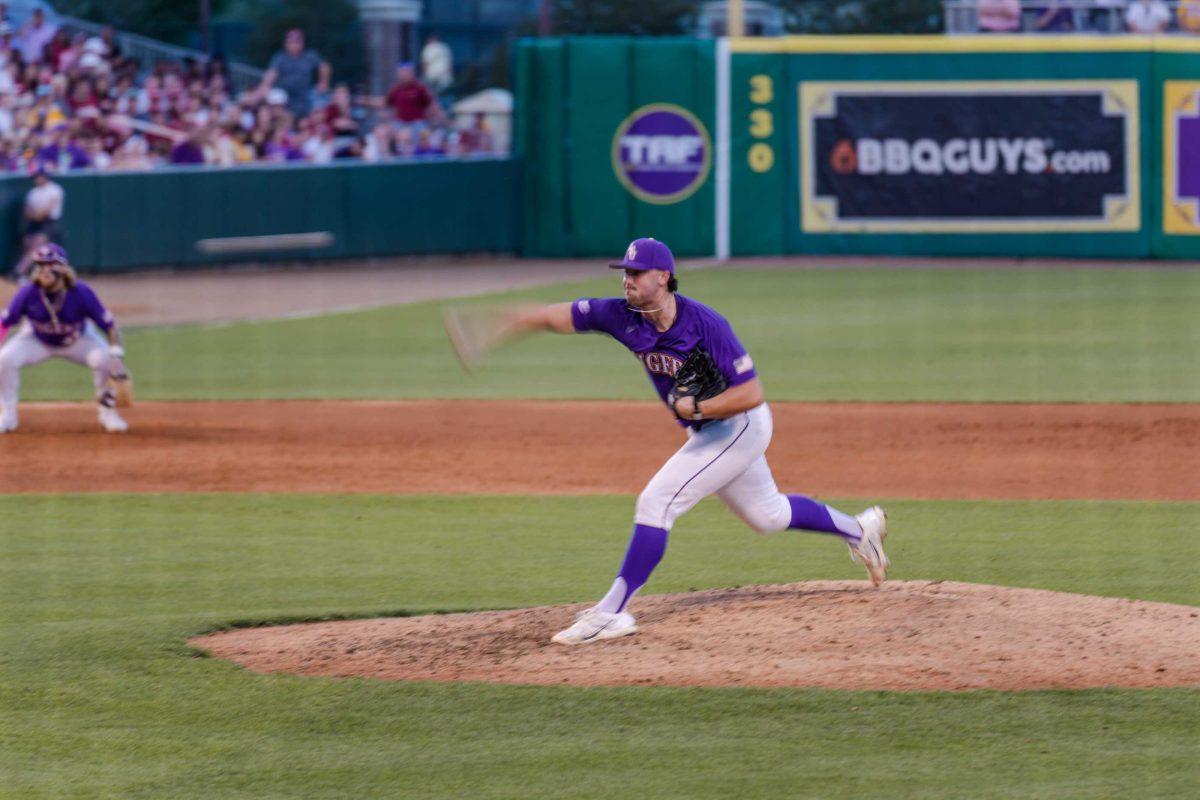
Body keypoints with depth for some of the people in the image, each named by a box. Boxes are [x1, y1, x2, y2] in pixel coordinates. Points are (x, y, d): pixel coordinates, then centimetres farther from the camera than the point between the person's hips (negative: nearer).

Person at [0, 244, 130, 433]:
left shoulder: (81, 293, -30)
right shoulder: (28, 293, -28)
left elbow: (108, 325, -23)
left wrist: (116, 358, -35)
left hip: (76, 341, -1)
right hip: (37, 340, 1)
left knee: (103, 358, -29)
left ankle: (107, 413, -5)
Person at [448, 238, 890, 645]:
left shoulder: (706, 325, -29)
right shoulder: (623, 315, -11)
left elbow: (751, 394, -28)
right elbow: (553, 316, -15)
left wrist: (693, 408, -29)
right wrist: (487, 337, -25)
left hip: (740, 426, -8)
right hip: (704, 429, 8)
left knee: (657, 502, -17)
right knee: (766, 514, 24)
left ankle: (612, 612, -14)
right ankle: (858, 529, 45)